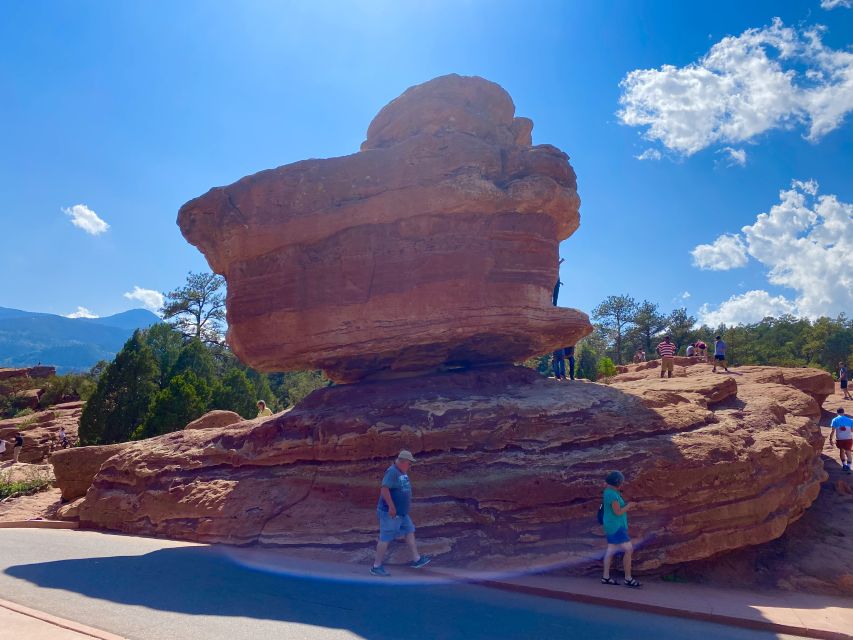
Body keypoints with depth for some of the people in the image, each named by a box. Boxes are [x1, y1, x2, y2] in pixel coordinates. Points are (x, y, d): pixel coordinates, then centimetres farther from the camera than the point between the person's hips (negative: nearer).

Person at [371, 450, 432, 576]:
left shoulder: (402, 473, 10)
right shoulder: (392, 472, -21)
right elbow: (384, 489, -31)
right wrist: (392, 507, -29)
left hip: (402, 513, 10)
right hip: (390, 513, -10)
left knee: (410, 532, 15)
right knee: (385, 539, -2)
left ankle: (416, 560, 25)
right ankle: (376, 567, 7)